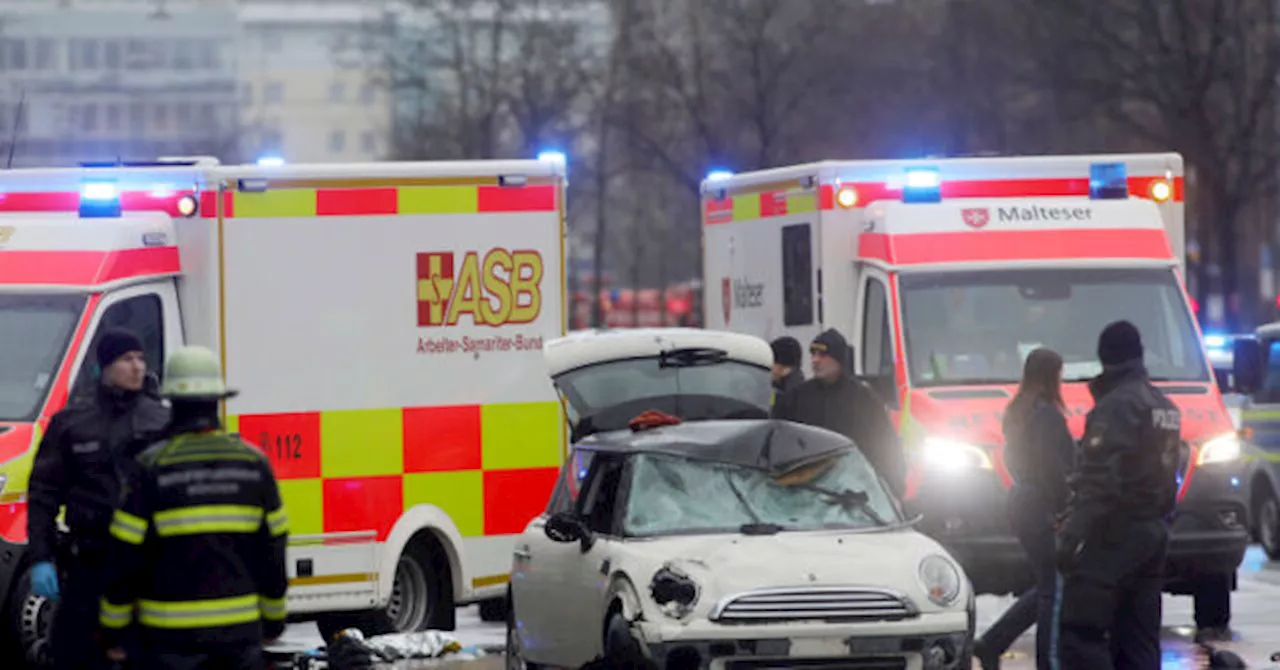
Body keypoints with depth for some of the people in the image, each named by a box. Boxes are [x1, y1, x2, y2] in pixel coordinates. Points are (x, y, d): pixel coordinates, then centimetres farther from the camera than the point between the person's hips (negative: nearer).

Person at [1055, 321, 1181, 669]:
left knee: (1081, 638, -11)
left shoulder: (1116, 405, -15)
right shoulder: (1164, 407, 15)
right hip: (1153, 534, 9)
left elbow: (1100, 481, -21)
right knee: (1138, 642, 11)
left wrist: (1071, 536, -21)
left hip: (1113, 535, -9)